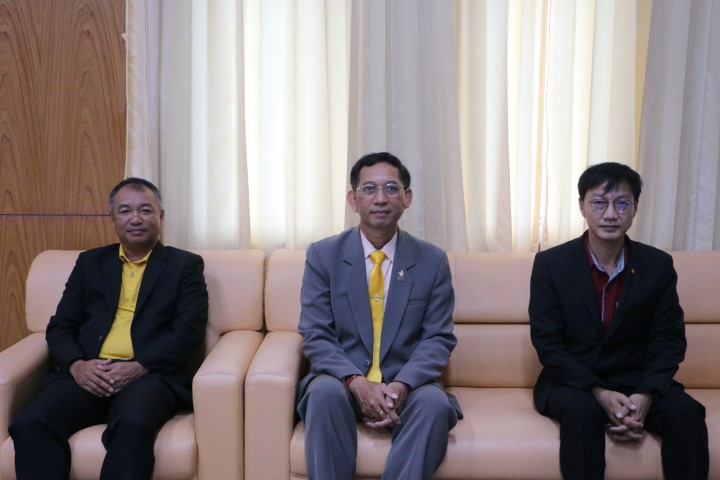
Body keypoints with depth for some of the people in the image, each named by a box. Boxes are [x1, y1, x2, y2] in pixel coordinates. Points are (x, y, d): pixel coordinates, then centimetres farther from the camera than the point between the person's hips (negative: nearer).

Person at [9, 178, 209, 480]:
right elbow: (60, 326, 14)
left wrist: (139, 367, -16)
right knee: (29, 424, -26)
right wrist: (76, 364, -9)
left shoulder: (185, 265, 11)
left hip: (150, 374, -3)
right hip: (86, 373, 3)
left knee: (134, 424, -36)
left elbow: (190, 330, -1)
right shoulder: (90, 262, 20)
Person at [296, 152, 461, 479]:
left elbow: (438, 338, 0)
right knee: (325, 392, -34)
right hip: (343, 379, 0)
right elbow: (315, 337, -4)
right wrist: (356, 382, -22)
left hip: (406, 383, 1)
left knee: (435, 403, -31)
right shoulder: (323, 255, 0)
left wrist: (402, 385, -19)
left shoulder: (433, 261, 2)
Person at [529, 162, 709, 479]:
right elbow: (547, 342, -10)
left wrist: (645, 395, -20)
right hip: (571, 381, -2)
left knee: (687, 412, -25)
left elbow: (669, 340, -1)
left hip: (636, 380, 3)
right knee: (582, 410, -35)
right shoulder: (550, 263, -7)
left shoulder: (659, 265, 0)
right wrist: (599, 393, -23)